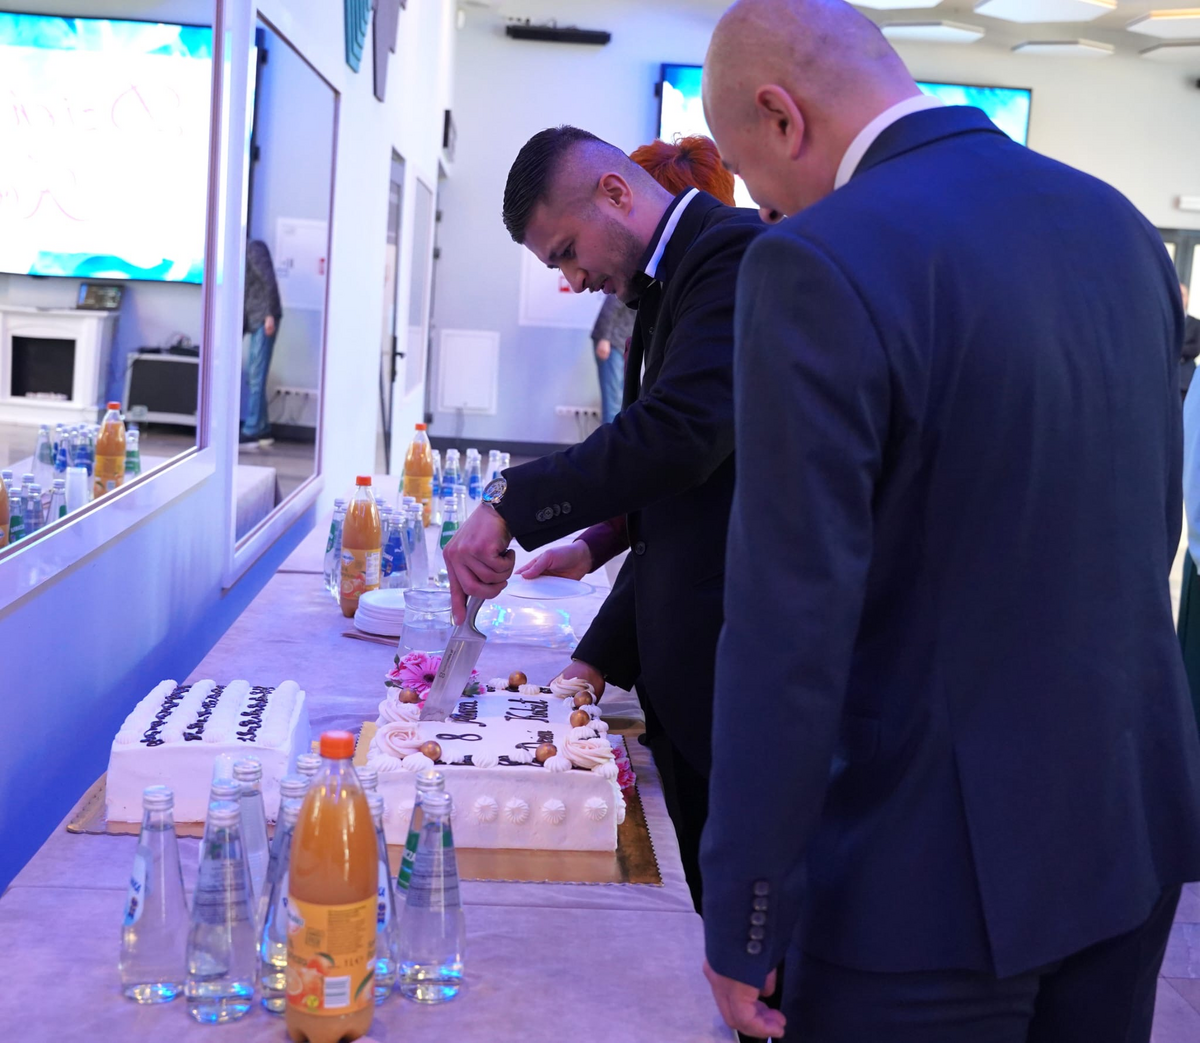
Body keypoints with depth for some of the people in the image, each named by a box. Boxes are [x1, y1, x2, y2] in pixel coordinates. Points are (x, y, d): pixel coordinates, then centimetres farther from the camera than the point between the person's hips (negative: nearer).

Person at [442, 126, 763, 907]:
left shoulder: (737, 253, -12)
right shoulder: (666, 286, 18)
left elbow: (681, 432, -27)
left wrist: (515, 502, -20)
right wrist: (600, 660, 14)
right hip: (691, 681, 9)